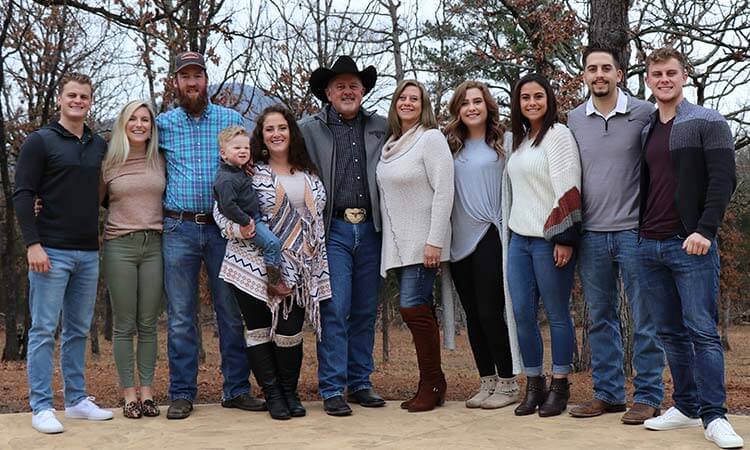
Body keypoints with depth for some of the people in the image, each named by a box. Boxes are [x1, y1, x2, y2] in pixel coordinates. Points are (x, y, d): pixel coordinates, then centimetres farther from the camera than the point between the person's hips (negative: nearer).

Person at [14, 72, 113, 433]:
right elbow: (22, 195, -7)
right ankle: (41, 407, 3)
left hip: (89, 253, 6)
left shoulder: (100, 146, 13)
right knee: (44, 330, -2)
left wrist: (106, 238, 7)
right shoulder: (40, 141, -2)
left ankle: (76, 400, 21)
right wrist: (32, 244, -15)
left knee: (79, 330, 12)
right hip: (51, 251, -5)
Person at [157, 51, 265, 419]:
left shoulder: (232, 120, 8)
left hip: (223, 226, 0)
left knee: (232, 312, 4)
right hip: (178, 228, 0)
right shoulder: (162, 124, 7)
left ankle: (236, 389, 13)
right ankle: (181, 394, 11)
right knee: (180, 316, 3)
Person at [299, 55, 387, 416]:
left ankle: (360, 383, 18)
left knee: (365, 312, 8)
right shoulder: (309, 128, 4)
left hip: (370, 229, 3)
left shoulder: (381, 128, 13)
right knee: (335, 310, -7)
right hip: (333, 230, -3)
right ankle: (332, 389, 0)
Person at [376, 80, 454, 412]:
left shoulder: (431, 138, -7)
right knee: (419, 311, 8)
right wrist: (387, 241, 13)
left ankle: (432, 383, 1)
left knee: (413, 307, -11)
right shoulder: (390, 145, 15)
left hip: (423, 242, -7)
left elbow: (444, 191, -13)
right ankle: (431, 385, 14)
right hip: (398, 243, 7)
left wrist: (435, 241, -19)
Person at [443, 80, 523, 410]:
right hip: (459, 241, 5)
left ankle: (508, 383, 7)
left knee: (490, 311, -6)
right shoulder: (450, 147, 11)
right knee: (472, 314, 9)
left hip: (489, 237, -5)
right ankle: (487, 382, 19)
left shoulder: (502, 144, 0)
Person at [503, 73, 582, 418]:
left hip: (549, 239, -7)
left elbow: (567, 189, -13)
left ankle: (559, 387, 9)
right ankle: (534, 386, 15)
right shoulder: (519, 139, 17)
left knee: (556, 315, 0)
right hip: (519, 238, 7)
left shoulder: (557, 134, -7)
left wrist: (565, 239, -18)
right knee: (522, 313, 5)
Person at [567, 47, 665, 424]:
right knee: (600, 318, 11)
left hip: (634, 231, -4)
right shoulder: (574, 120, 8)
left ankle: (648, 396, 11)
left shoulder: (645, 113, -2)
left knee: (645, 319, 1)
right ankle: (607, 393, 21)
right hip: (591, 234, 4)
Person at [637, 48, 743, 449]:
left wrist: (705, 230, -18)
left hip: (691, 245, -6)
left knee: (702, 331, -7)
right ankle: (686, 406, 18)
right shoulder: (645, 131, 16)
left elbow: (723, 179, -9)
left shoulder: (707, 122, -1)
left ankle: (714, 416, -2)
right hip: (649, 247, 6)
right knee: (670, 333, 9)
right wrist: (639, 232, 13)